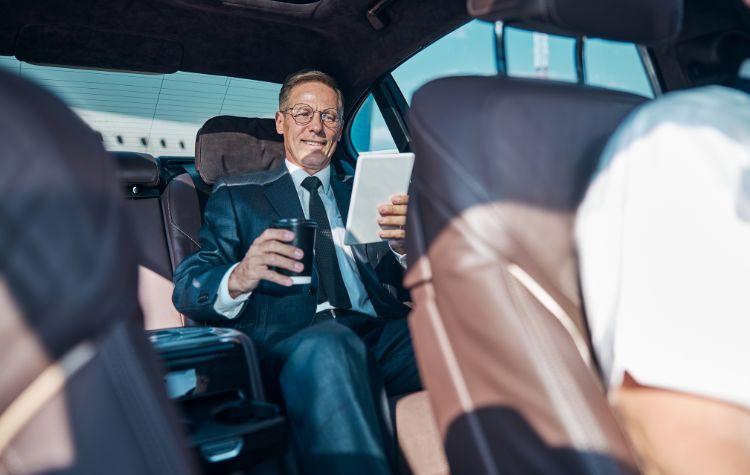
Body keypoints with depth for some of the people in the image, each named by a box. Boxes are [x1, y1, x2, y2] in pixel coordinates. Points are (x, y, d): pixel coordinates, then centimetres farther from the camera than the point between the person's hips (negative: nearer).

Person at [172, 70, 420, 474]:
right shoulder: (237, 195, 18)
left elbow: (406, 284, 18)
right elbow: (187, 288, 6)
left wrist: (402, 245, -6)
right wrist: (237, 279, -18)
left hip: (381, 334, 3)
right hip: (290, 341, -2)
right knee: (329, 346, -39)